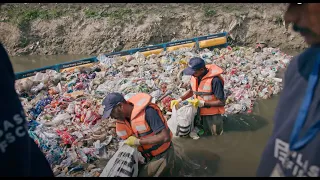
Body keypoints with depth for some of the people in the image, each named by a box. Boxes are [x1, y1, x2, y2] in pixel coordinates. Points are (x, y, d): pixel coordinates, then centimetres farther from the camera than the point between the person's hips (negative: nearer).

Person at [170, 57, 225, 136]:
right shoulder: (195, 76, -5)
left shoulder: (214, 80, -27)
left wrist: (202, 103, -24)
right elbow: (191, 91, 14)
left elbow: (221, 102, -22)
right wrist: (179, 100, -1)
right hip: (200, 113, 6)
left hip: (213, 115, -6)